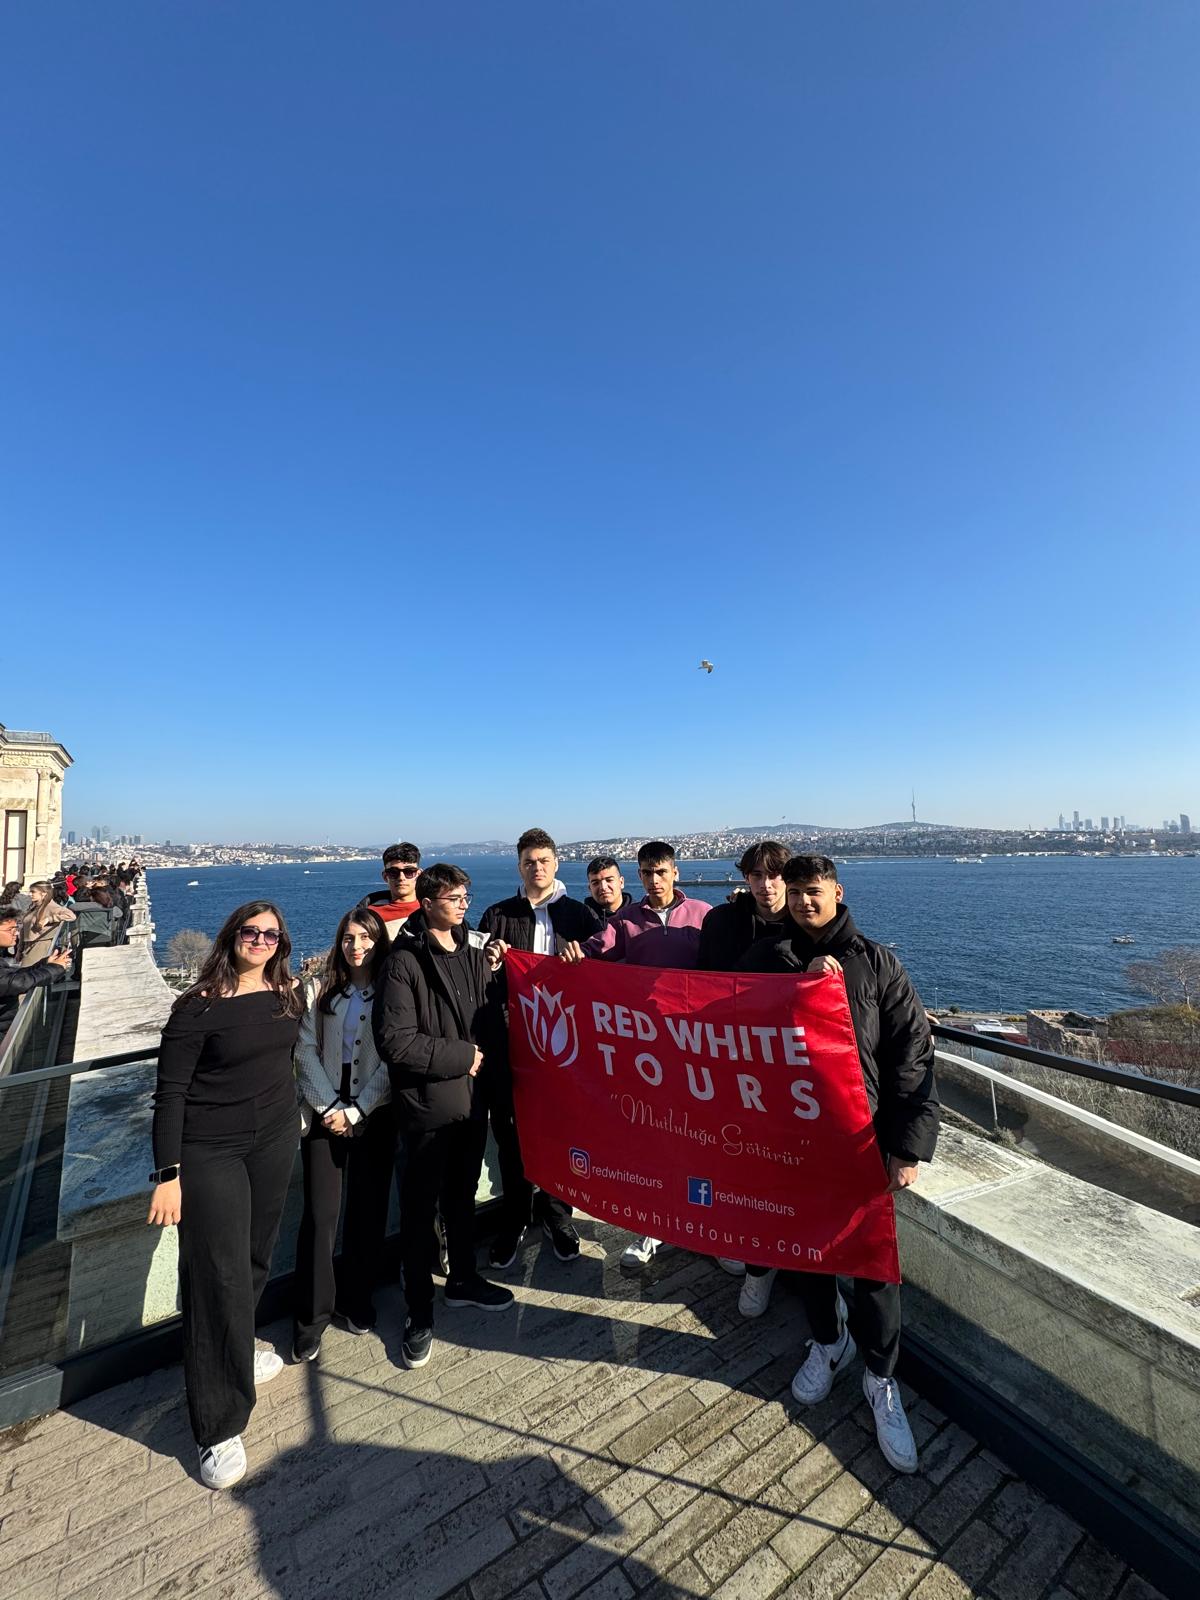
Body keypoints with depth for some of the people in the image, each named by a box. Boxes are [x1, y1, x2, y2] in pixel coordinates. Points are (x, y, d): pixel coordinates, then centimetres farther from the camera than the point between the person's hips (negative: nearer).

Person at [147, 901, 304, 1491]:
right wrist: (167, 1174, -14)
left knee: (255, 1256, 17)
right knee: (218, 1275, 0)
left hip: (276, 1141, 5)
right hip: (210, 1152, -5)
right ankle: (220, 1427, 17)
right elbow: (170, 1091, -13)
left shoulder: (288, 995, -1)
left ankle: (234, 1352, 43)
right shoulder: (200, 1005, -16)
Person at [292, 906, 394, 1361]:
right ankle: (313, 1314, 21)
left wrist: (355, 1112, -10)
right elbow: (306, 1051, 0)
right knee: (320, 1215, 1)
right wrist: (327, 1107, -8)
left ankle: (356, 1301, 30)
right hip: (324, 1113, 1)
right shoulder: (320, 990, 2)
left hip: (375, 1116, -1)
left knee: (368, 1212, 8)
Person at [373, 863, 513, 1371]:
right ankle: (419, 1312, 31)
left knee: (463, 1196, 22)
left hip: (471, 1099, 6)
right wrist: (461, 1056, -16)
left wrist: (481, 1054, -10)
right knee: (420, 1209, 10)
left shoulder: (474, 954, 3)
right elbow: (394, 1040, -21)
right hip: (427, 1105, -5)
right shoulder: (404, 962, -16)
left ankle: (463, 1278, 44)